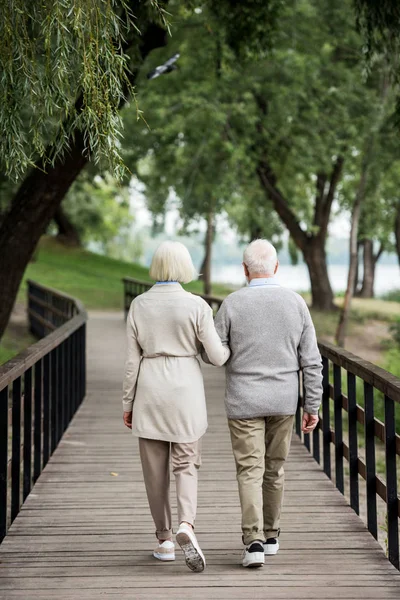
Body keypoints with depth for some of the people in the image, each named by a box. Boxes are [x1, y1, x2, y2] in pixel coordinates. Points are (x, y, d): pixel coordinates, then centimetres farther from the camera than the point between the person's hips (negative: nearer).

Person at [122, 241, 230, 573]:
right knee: (186, 464, 7)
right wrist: (232, 347, 15)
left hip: (149, 393, 2)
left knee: (155, 469, 11)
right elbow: (217, 356, -8)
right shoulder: (196, 305, -9)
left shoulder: (139, 305, -2)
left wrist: (128, 403, 9)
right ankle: (186, 525, -17)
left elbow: (132, 359, 1)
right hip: (186, 392, -2)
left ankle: (165, 540, 16)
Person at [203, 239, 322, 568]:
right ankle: (270, 535, 29)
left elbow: (212, 355, -2)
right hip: (283, 399, 3)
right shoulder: (296, 303, -3)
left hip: (244, 401, -3)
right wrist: (313, 406, 3)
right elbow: (311, 361, -3)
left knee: (250, 471, -1)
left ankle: (254, 542, -13)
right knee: (274, 469, 17)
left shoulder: (232, 304, -10)